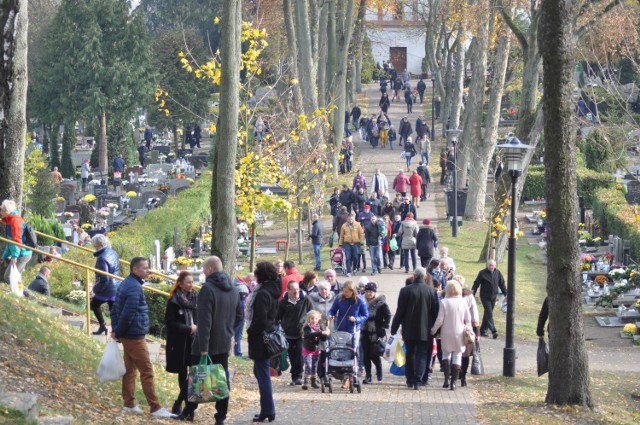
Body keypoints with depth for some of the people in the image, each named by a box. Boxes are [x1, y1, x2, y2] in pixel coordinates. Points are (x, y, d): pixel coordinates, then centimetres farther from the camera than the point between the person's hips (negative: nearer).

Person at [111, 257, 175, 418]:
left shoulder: (126, 284, 12)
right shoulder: (135, 287, -19)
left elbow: (115, 309, 16)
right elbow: (128, 314, -22)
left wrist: (116, 330, 11)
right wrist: (118, 332, -10)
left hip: (127, 336, 10)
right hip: (135, 336, -10)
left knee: (130, 370, 14)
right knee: (147, 371, -6)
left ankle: (129, 404, 19)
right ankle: (155, 408, -5)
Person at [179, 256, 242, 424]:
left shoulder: (208, 289, -17)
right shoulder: (233, 289, 8)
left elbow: (204, 321, -21)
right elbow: (238, 316, 17)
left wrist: (203, 347, -23)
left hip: (207, 344, -6)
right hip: (224, 344, 6)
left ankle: (189, 411, 15)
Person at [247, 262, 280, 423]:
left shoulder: (262, 294, -19)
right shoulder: (273, 292, 9)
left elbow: (260, 320, -23)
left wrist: (250, 332, -7)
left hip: (261, 338, -9)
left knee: (263, 375, -2)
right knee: (259, 371, 19)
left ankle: (267, 411, 3)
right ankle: (268, 410, 21)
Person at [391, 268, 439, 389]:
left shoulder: (405, 290, -8)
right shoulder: (431, 291, -5)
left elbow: (400, 311, -5)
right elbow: (436, 311, 0)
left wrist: (394, 328, 3)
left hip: (409, 330, 0)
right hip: (425, 330, 0)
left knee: (410, 354, 14)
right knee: (422, 355, 4)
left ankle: (410, 380, 17)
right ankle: (418, 380, -7)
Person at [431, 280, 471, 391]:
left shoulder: (444, 302, -12)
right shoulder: (463, 302, -6)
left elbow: (439, 320, -10)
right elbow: (468, 319, 0)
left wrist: (433, 330, 4)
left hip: (446, 334, -1)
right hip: (459, 334, 1)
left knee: (446, 354, 16)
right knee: (457, 356, 7)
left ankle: (446, 379, 5)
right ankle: (453, 382, 4)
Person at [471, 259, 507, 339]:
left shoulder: (498, 273, 4)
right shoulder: (482, 273, -7)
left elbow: (502, 284, 13)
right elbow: (476, 284, -4)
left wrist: (506, 294, 10)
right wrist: (472, 294, -6)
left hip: (493, 297, 4)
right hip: (485, 297, -4)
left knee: (487, 313, 11)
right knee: (489, 313, -13)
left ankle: (483, 330, 20)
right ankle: (493, 330, -21)